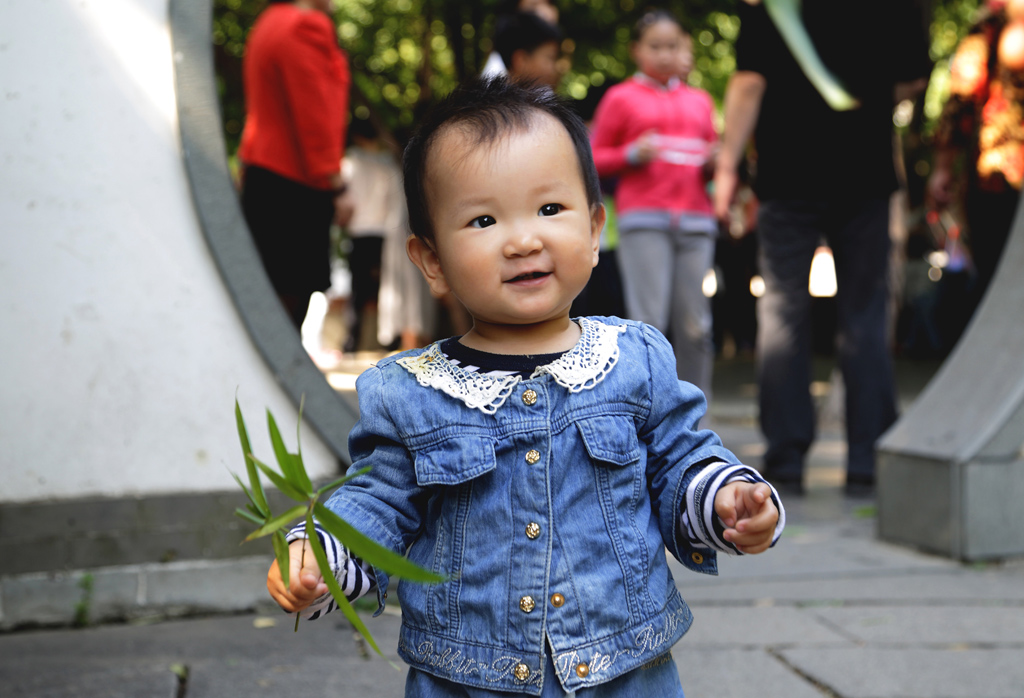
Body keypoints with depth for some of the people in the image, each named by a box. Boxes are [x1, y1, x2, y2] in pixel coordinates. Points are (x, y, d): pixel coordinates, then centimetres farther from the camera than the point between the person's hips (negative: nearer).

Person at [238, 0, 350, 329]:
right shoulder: (306, 27, -12)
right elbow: (314, 114, -17)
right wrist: (336, 186, -16)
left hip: (262, 172, 10)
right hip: (295, 182, -10)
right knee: (293, 290, -9)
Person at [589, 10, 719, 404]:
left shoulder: (699, 101, 21)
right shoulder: (621, 98, 9)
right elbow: (596, 160, 10)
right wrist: (631, 155, -8)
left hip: (696, 221, 4)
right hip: (644, 221, -3)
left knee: (694, 326, 0)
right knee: (648, 322, -11)